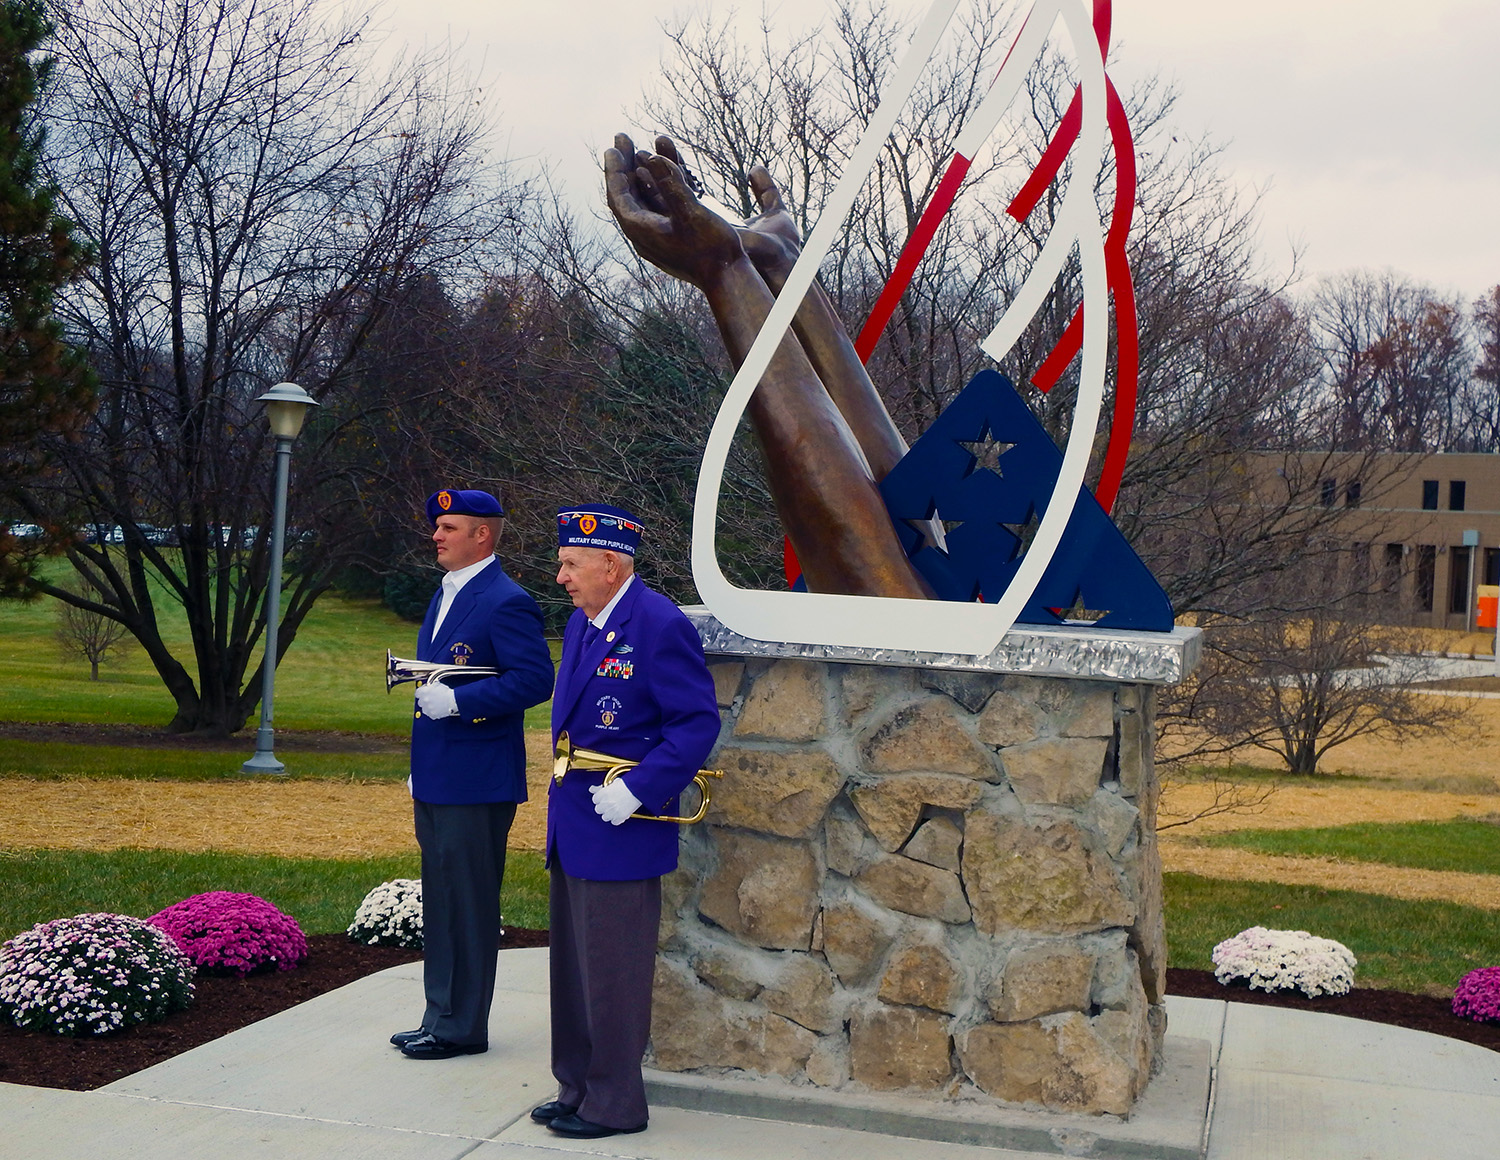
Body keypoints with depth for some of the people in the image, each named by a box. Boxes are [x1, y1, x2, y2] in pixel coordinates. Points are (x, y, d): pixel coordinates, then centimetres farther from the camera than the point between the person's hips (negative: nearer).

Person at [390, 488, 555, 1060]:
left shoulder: (507, 603, -14)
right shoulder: (444, 596, 17)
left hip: (477, 784, -10)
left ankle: (462, 1028, 8)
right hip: (435, 783, 10)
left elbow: (534, 680, -20)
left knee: (468, 906, -1)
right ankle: (441, 1018, 26)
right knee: (440, 903, 16)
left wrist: (455, 701, -23)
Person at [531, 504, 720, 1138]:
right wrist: (564, 796, 14)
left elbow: (699, 723, -18)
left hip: (622, 835, -9)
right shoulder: (580, 623, 12)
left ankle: (614, 1104, 14)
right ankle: (576, 1087, 30)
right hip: (572, 830, 9)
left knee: (612, 972, 1)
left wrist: (635, 790, -22)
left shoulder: (661, 625, -16)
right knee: (573, 966, 17)